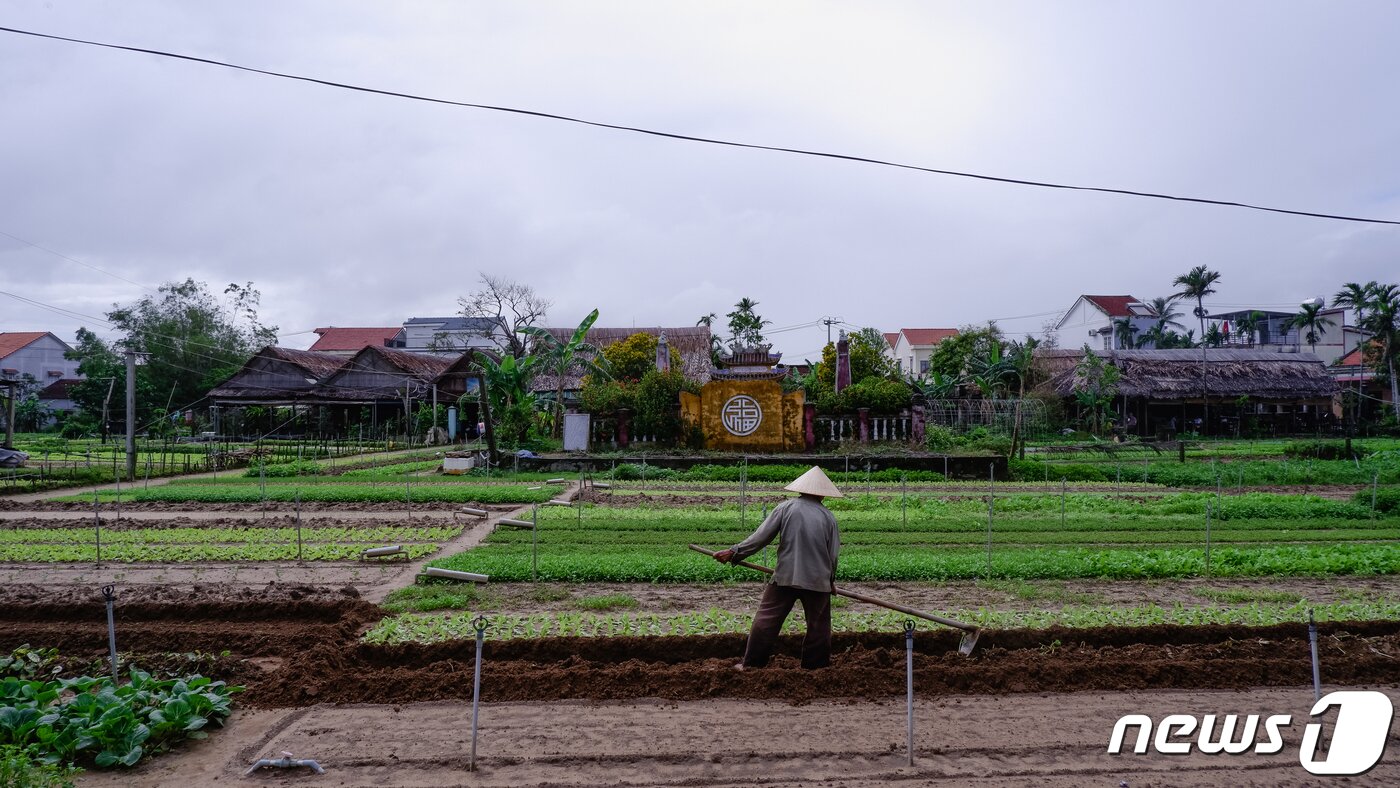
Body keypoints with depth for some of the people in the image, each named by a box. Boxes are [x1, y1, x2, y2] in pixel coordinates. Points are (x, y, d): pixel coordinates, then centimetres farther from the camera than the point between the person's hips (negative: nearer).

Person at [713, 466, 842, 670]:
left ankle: (752, 664, 11)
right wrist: (830, 580, 21)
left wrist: (734, 552, 2)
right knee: (819, 624, 15)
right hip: (818, 580, 1)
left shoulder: (786, 508, -3)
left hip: (785, 576, -1)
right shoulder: (829, 517, 1)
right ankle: (816, 664, 21)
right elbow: (834, 554, 4)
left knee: (766, 620, 7)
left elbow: (761, 536, -6)